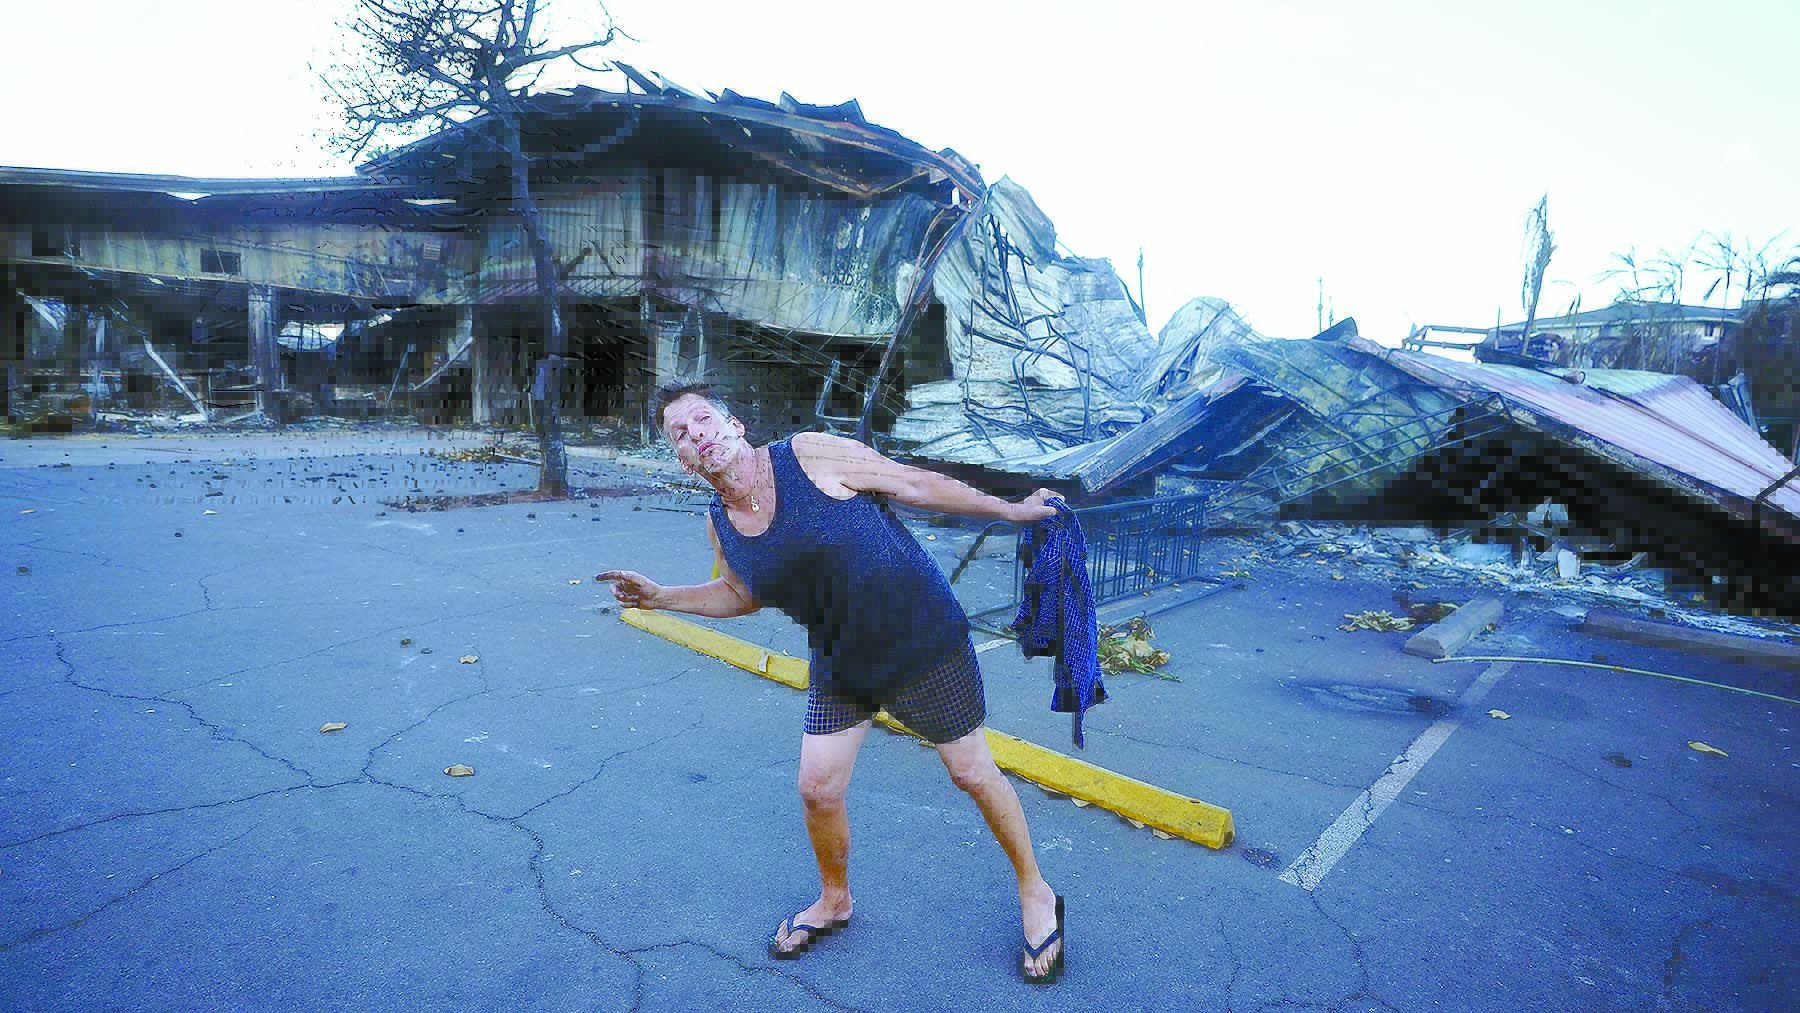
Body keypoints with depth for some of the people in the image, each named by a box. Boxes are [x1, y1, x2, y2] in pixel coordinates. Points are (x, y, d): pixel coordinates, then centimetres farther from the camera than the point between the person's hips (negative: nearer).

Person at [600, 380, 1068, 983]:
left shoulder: (811, 455, -18)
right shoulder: (720, 526, -2)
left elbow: (916, 486, -12)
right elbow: (741, 594, 17)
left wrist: (1010, 511, -5)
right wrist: (660, 597, 6)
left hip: (924, 641, -4)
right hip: (840, 667, 5)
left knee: (972, 774, 6)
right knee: (817, 789, 6)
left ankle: (1035, 894, 31)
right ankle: (835, 901, 38)